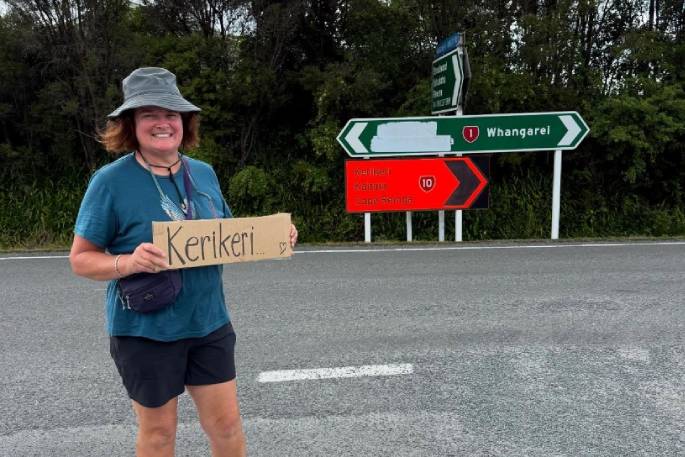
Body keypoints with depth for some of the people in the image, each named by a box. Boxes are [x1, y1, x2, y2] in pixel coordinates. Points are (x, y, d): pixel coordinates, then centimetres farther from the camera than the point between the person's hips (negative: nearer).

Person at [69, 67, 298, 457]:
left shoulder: (204, 173, 2)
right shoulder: (112, 181, -12)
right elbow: (81, 259, -8)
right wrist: (129, 262, -27)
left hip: (209, 323, 4)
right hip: (146, 330, -3)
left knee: (227, 423, 12)